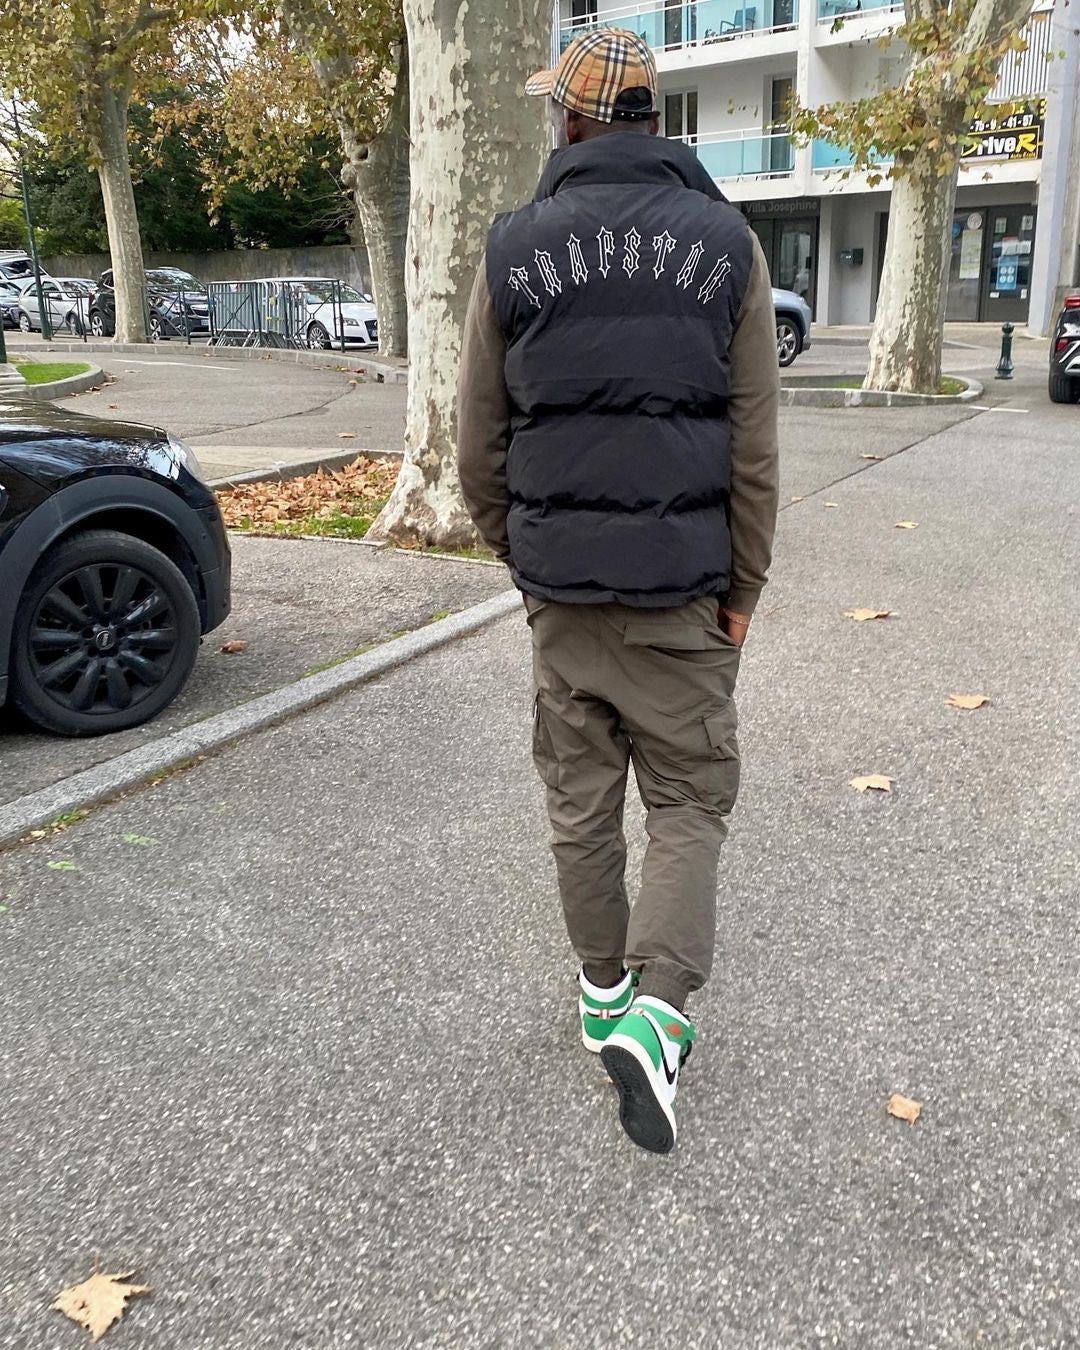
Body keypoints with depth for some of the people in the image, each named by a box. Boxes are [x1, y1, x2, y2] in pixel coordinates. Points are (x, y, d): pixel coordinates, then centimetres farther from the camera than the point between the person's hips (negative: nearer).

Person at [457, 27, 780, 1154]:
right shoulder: (725, 244, 0)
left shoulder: (515, 251, 2)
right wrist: (742, 588, 6)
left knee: (579, 797, 15)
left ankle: (603, 988, 29)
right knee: (689, 798, 9)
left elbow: (478, 447, 4)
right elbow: (754, 446, -2)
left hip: (558, 586, 2)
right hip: (683, 589, -1)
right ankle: (654, 1009, -5)